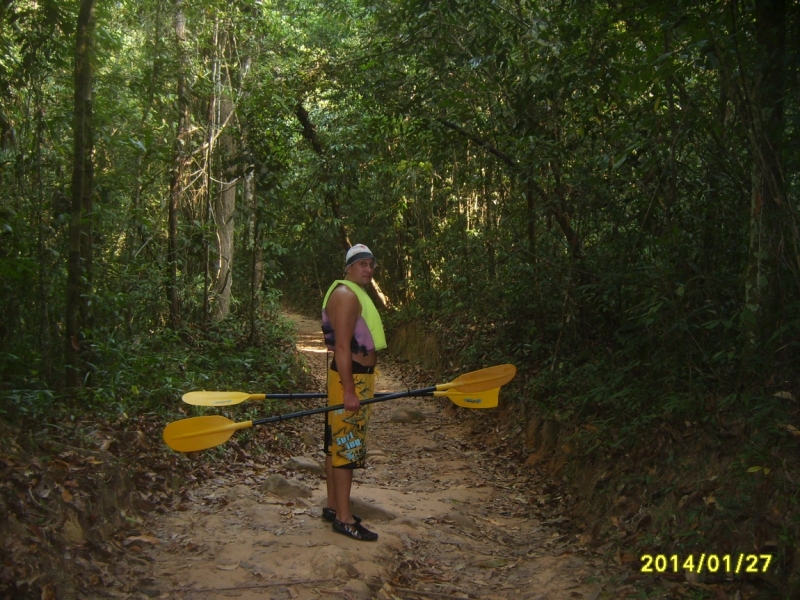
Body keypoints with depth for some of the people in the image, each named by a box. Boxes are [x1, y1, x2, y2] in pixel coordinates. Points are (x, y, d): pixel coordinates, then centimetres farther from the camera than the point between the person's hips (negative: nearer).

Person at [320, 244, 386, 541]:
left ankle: (333, 506, 24)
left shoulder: (356, 294, 19)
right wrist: (349, 391, -25)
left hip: (357, 377, 10)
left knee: (337, 445, 15)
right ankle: (344, 518, 0)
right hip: (351, 379, -10)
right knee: (347, 446, -6)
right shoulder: (346, 294, -15)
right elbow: (342, 346, -22)